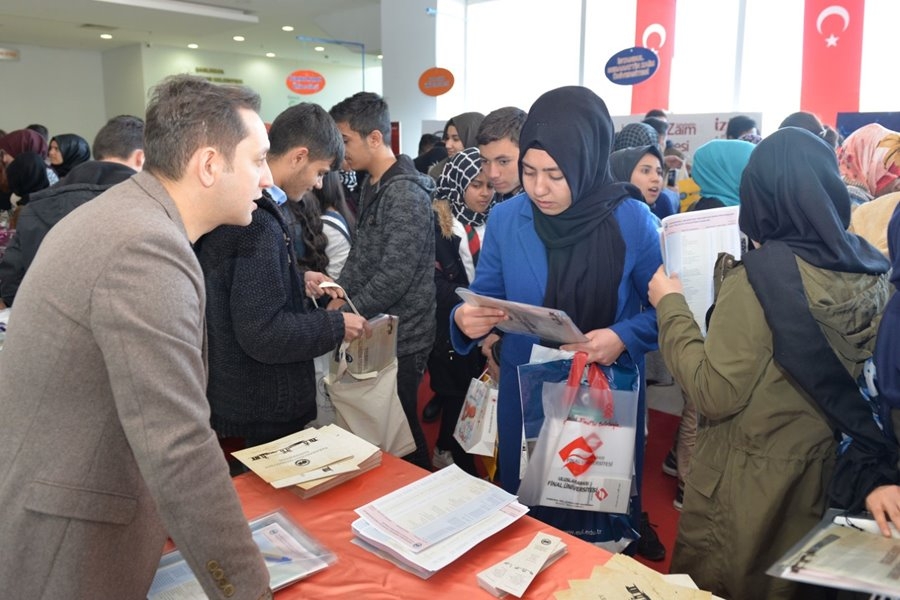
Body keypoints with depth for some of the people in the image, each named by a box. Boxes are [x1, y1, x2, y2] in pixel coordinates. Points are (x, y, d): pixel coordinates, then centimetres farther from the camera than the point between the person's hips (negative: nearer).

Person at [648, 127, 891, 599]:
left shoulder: (761, 276, -25)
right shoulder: (871, 268, -5)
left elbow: (717, 394, -23)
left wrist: (670, 306, -14)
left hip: (748, 483, -6)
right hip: (827, 473, 6)